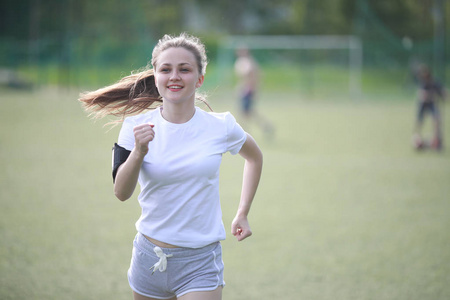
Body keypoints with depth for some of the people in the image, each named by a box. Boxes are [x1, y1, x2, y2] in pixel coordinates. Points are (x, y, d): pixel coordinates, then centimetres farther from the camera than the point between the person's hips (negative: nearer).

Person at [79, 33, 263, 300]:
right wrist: (138, 152, -29)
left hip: (200, 264, -1)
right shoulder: (137, 126, -5)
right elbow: (122, 192, -13)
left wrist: (242, 214, 13)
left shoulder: (220, 127, -5)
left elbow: (255, 157, 16)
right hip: (150, 257, 2)